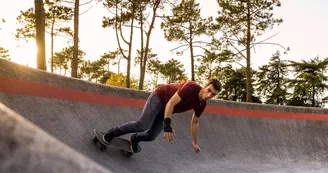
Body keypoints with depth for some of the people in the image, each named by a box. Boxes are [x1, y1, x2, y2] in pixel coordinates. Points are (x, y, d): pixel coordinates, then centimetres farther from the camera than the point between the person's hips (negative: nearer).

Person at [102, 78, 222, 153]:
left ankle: (135, 138, 30)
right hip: (159, 97, -7)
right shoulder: (191, 87, -32)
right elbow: (171, 103, -33)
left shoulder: (202, 104, -8)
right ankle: (113, 132, 1)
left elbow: (194, 122, 9)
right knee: (142, 125, -19)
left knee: (151, 136, -1)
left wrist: (194, 142, 14)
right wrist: (167, 126, -37)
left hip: (166, 108, 7)